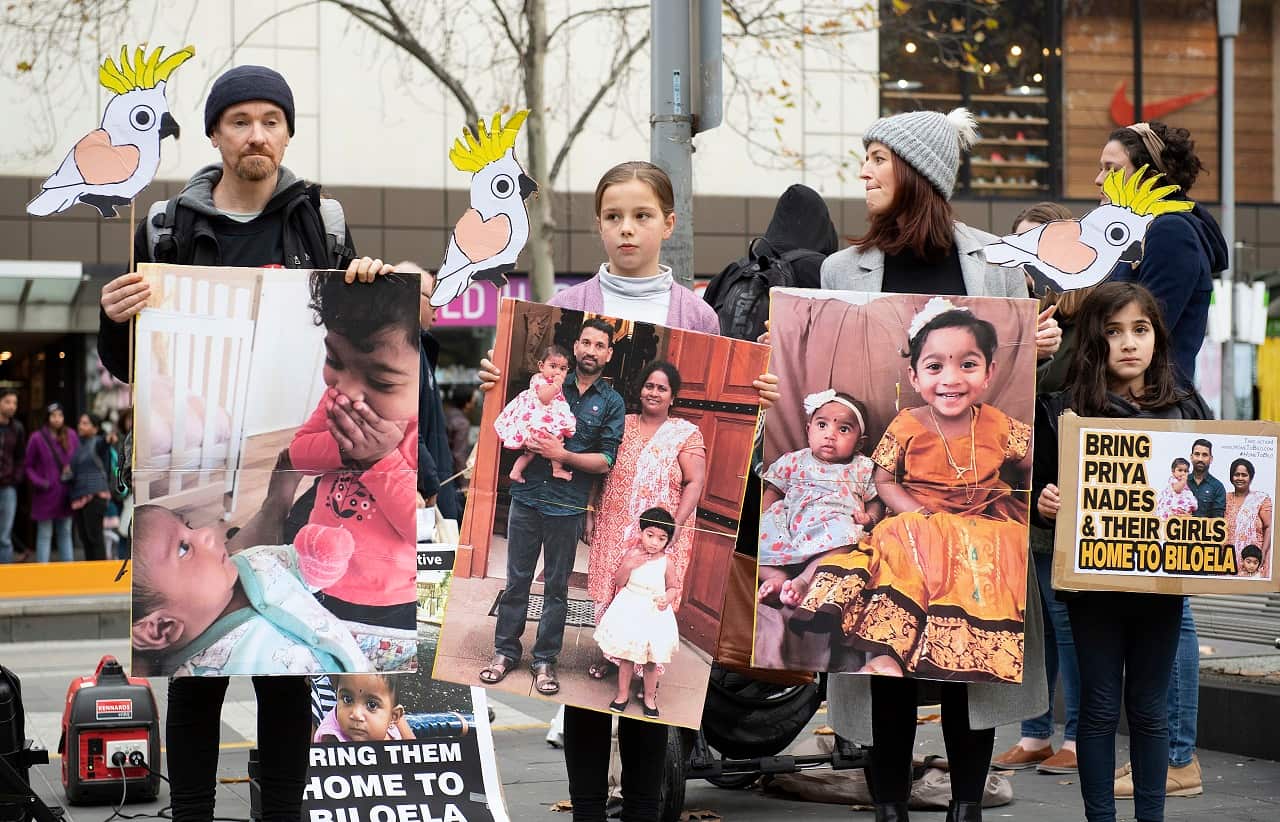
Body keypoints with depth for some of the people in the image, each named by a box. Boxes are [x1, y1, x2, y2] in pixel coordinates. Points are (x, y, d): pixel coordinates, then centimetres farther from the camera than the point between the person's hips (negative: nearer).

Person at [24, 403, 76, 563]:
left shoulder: (71, 437, 5)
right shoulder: (37, 439, -7)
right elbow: (28, 466, -2)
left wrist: (73, 471, -7)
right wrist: (39, 482, -16)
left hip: (66, 494, 4)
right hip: (46, 495, -4)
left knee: (65, 533, 12)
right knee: (45, 535, 0)